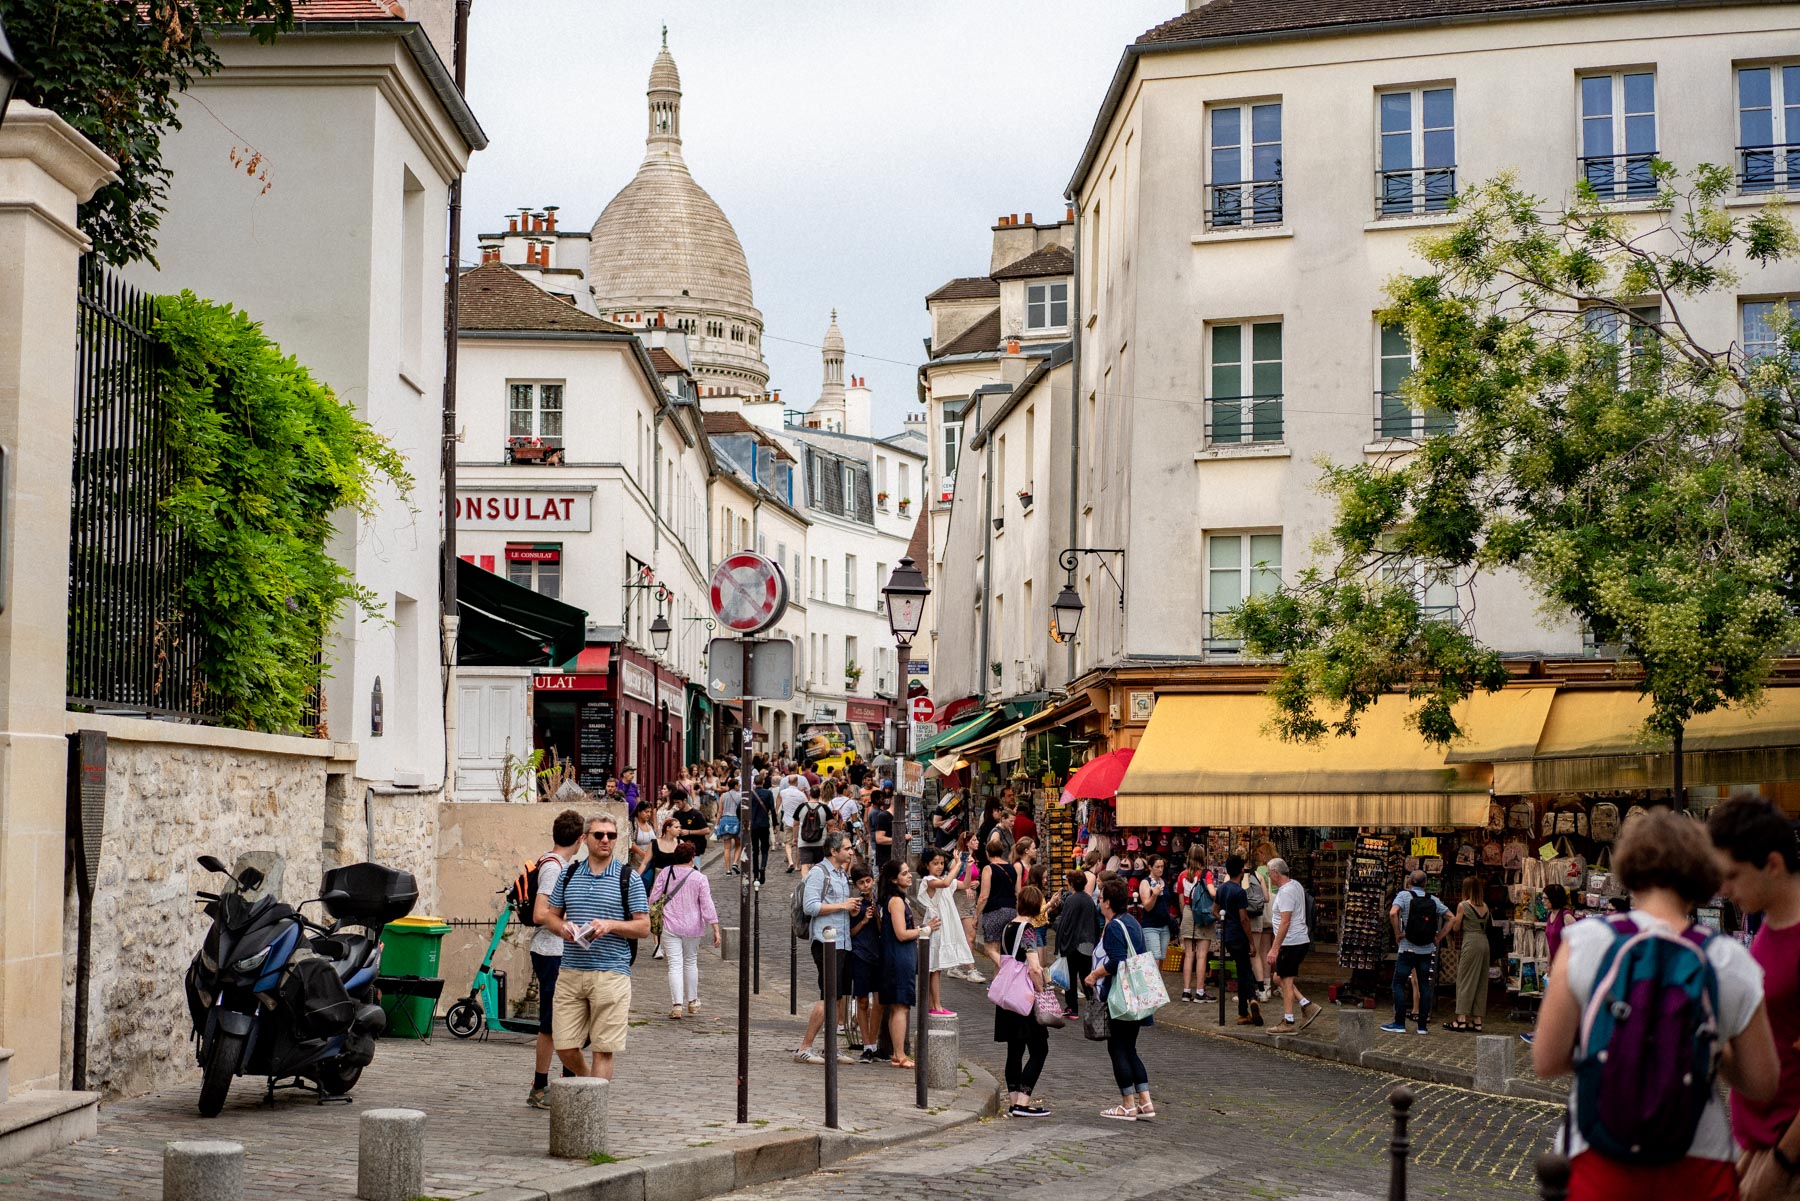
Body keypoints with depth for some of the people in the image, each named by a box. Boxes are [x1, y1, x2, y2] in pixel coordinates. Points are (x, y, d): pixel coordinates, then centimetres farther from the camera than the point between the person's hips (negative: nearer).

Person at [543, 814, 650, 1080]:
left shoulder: (629, 879, 2)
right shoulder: (568, 876, 12)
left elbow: (644, 927, 1)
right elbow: (551, 916, 18)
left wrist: (610, 925, -15)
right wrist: (562, 927, -5)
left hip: (611, 975, -3)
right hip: (570, 973, 3)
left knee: (603, 1049, -3)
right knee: (564, 1047, 4)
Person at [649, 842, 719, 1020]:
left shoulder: (666, 874, -3)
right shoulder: (700, 878, -7)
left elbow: (653, 897, 2)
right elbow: (707, 906, -8)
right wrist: (716, 930, -5)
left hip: (670, 927, -1)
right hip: (692, 927, 1)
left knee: (675, 965, -3)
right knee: (691, 962, 19)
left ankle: (677, 1005, -13)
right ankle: (692, 1002, 29)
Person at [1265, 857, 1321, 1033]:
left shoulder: (1285, 892, -18)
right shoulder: (1295, 885, 13)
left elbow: (1285, 922, -24)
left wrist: (1274, 948, -24)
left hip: (1291, 942, -10)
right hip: (1300, 940, 10)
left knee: (1286, 980, -4)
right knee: (1279, 977, 15)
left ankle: (1288, 1022, -1)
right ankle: (1307, 1006, 10)